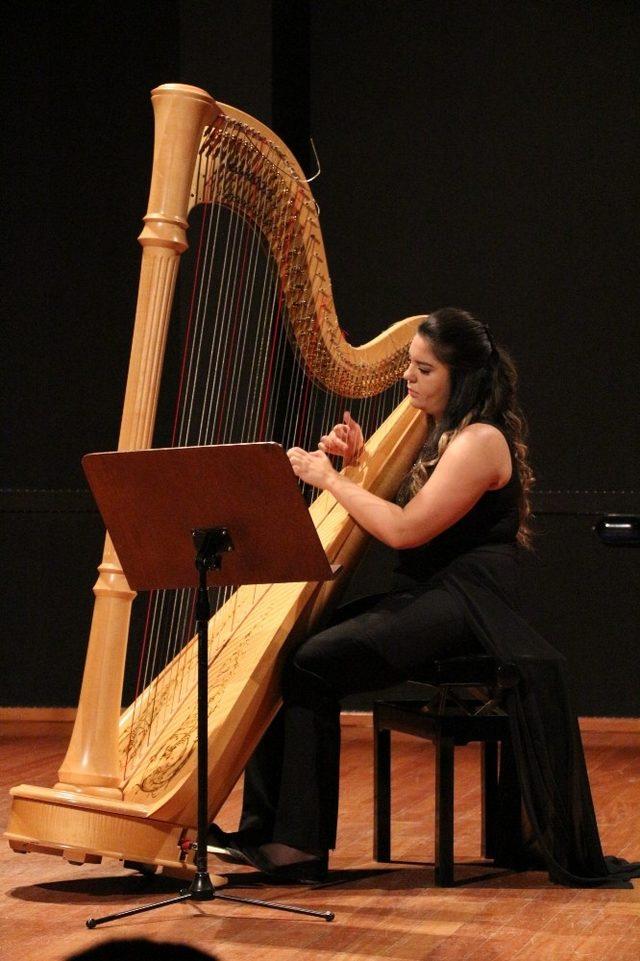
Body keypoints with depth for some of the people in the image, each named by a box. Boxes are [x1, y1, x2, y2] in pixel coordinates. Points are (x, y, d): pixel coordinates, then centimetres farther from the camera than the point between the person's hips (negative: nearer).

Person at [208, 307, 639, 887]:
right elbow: (392, 510, 20)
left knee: (314, 664, -23)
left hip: (465, 604, -9)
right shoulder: (433, 433, 17)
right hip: (422, 595, 9)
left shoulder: (481, 442, -13)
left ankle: (300, 845, -18)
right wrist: (356, 460, 4)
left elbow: (405, 529, -20)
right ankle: (264, 829, -6)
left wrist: (329, 477, -13)